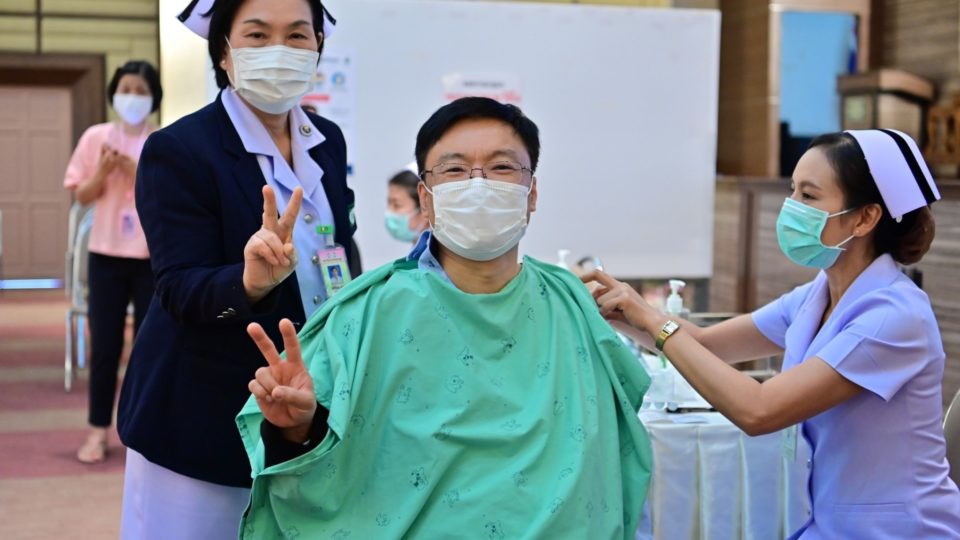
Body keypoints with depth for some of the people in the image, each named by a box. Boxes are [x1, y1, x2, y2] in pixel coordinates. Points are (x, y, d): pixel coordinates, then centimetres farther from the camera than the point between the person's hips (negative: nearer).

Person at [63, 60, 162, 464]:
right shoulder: (95, 137, 3)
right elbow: (82, 196, 4)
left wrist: (138, 173, -17)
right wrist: (103, 172, -14)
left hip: (154, 257, -1)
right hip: (106, 254, 1)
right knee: (104, 344, 3)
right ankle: (98, 430, 10)